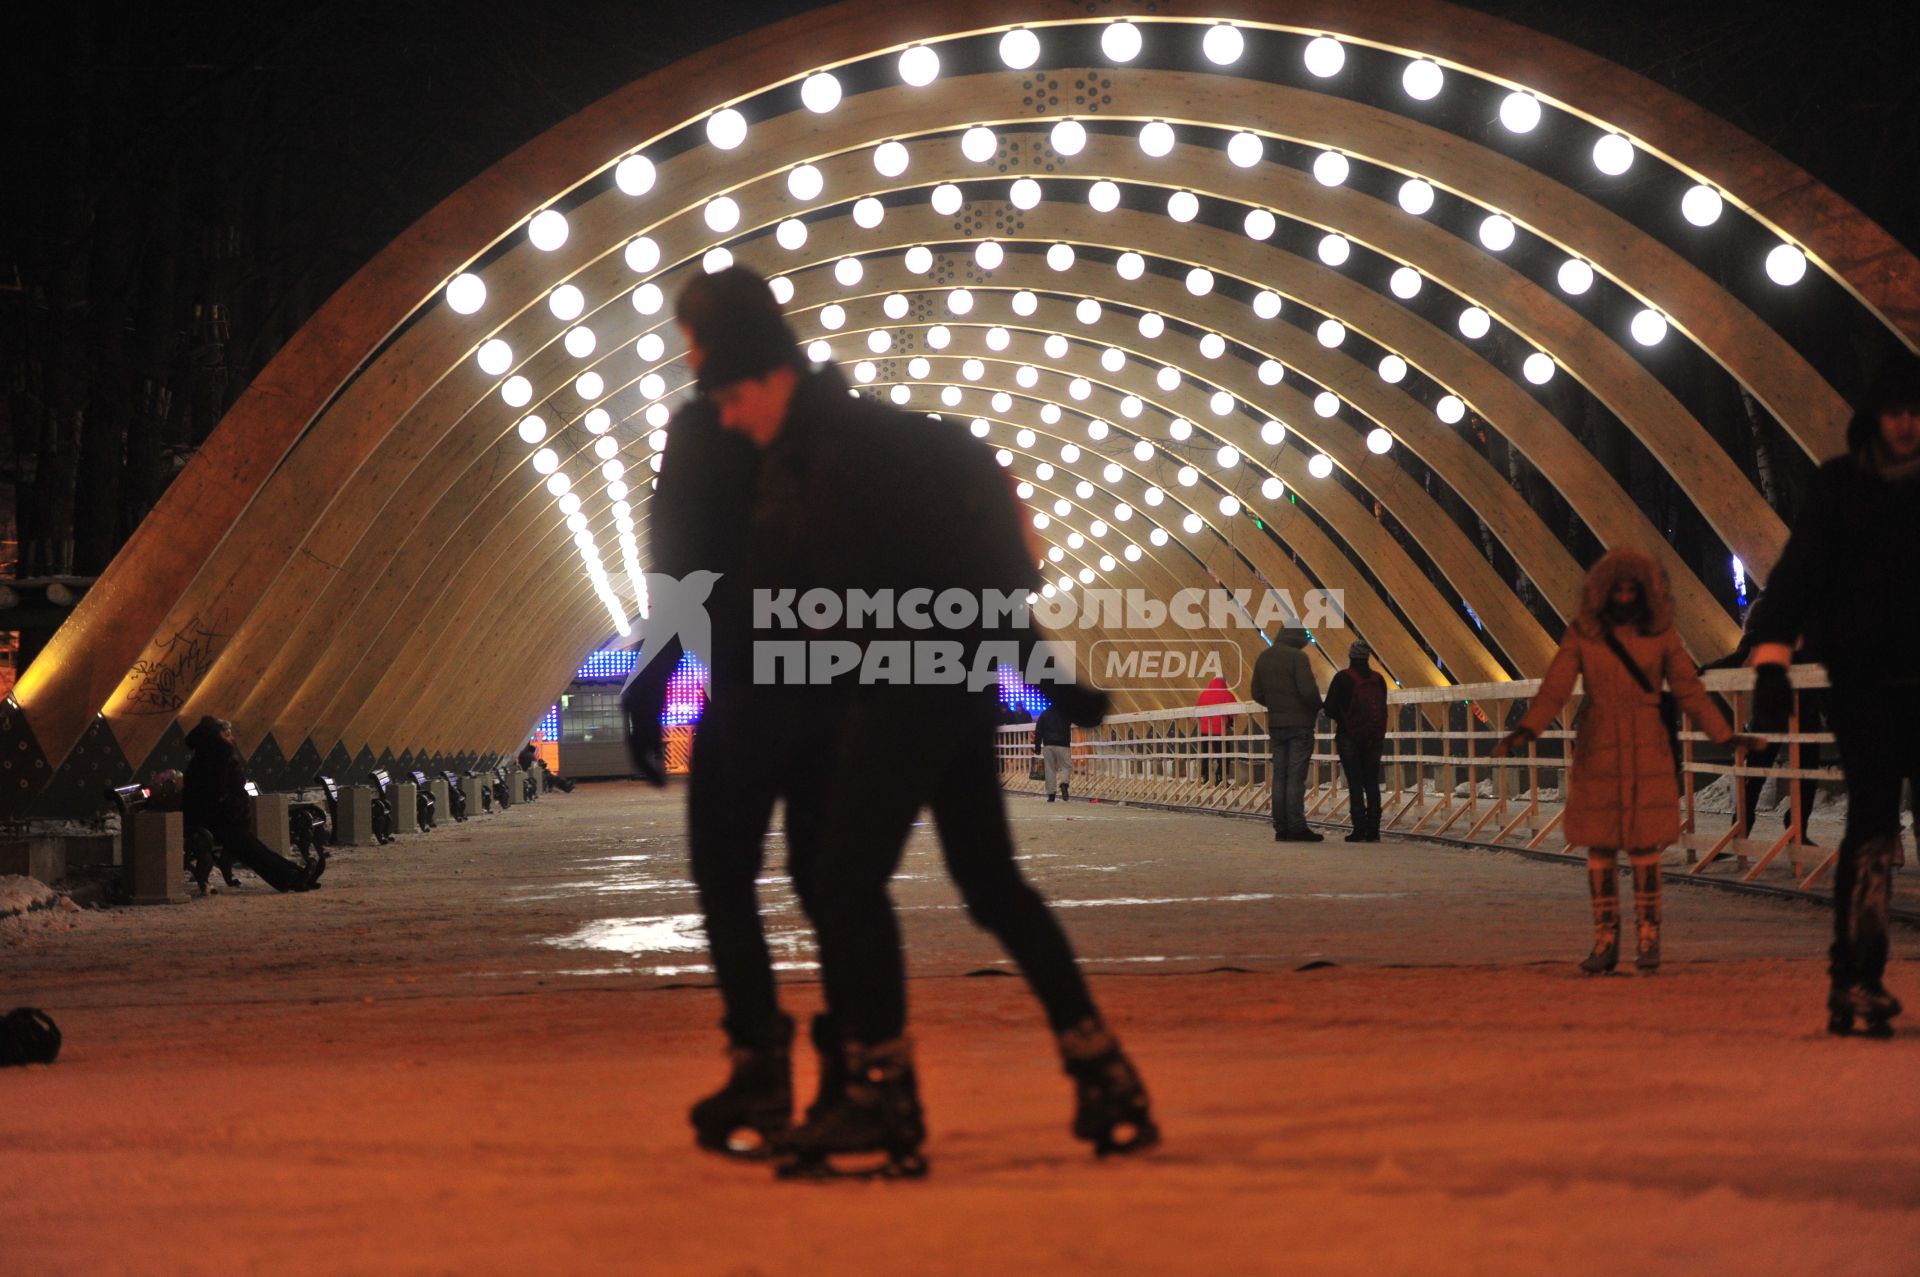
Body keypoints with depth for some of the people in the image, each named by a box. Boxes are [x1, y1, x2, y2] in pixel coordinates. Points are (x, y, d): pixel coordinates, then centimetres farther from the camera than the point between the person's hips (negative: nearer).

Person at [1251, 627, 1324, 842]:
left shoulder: (1264, 658, 10)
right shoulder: (1297, 657, -12)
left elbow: (1257, 694, 12)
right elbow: (1308, 690, -19)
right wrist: (1317, 708, -1)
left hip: (1276, 725, 6)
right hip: (1300, 724, -6)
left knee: (1279, 776, 9)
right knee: (1296, 776, -5)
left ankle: (1281, 828, 8)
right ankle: (1296, 827, -7)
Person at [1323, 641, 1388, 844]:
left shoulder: (1343, 678, -9)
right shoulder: (1378, 679, 3)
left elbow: (1330, 709, -8)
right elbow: (1383, 710, 9)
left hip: (1349, 737, -4)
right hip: (1374, 738, 4)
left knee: (1355, 783, -1)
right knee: (1372, 783, 8)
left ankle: (1359, 829, -6)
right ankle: (1373, 830, 5)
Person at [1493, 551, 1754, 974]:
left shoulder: (1660, 633, 3)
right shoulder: (1582, 634, 1)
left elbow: (1689, 690, 7)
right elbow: (1554, 690, -5)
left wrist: (1725, 736, 0)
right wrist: (1526, 730, -21)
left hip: (1646, 751, -1)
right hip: (1597, 753, 1)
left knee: (1643, 844, -2)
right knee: (1600, 846, 2)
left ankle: (1648, 939, 8)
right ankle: (1605, 941, 9)